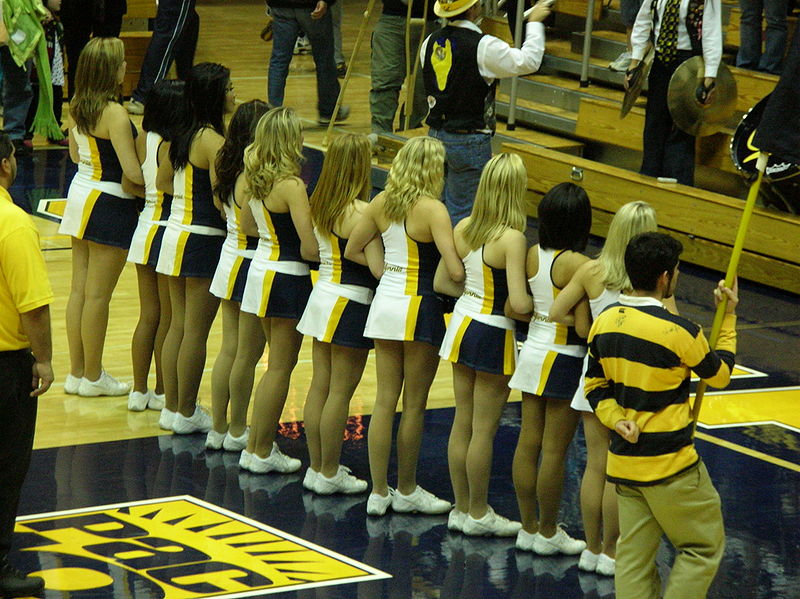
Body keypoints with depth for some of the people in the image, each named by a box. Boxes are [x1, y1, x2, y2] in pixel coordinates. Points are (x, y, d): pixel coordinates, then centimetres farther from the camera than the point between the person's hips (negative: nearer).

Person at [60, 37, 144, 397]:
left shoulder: (77, 107, 3)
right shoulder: (114, 113, -21)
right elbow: (132, 172, -23)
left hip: (81, 192, 8)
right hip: (109, 203, -8)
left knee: (79, 288, 13)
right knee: (98, 294, 1)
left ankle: (77, 373, 21)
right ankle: (93, 378, 10)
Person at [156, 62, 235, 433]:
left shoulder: (181, 135, 6)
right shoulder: (212, 140, -18)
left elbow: (162, 182, 17)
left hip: (175, 233, 8)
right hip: (203, 240, -8)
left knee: (178, 325, 15)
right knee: (196, 332, 2)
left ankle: (171, 408, 21)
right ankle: (186, 414, 9)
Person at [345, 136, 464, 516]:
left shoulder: (382, 203, 2)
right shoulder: (432, 209, -17)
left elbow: (353, 250, 11)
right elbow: (454, 272, -22)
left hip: (385, 302, 6)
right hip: (420, 307, -6)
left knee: (385, 400, 9)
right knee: (414, 405, 7)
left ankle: (379, 492, 12)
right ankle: (406, 491, 17)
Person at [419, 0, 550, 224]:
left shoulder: (430, 43, 4)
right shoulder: (483, 47, -17)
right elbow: (528, 61, -10)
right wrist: (535, 22, 4)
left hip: (435, 136, 7)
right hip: (469, 141, -7)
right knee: (462, 212, -2)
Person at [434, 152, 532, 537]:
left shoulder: (463, 228, -3)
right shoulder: (512, 238, -22)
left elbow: (442, 282, 5)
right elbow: (519, 304, -27)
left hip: (462, 324, 6)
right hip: (493, 335, -6)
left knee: (462, 423, 15)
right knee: (484, 430, 5)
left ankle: (461, 508, 24)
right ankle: (478, 514, 15)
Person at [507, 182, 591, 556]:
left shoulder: (532, 256, -2)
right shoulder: (578, 265, -20)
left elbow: (514, 309, 2)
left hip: (532, 353, 7)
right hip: (564, 361, -7)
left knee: (528, 444, 11)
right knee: (554, 451, 3)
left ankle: (529, 527, 20)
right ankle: (548, 533, 12)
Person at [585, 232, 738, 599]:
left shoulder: (605, 322, 0)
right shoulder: (679, 333, -19)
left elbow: (595, 386, 7)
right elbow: (719, 375, -1)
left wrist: (616, 420, -5)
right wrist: (728, 319, 9)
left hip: (624, 460, 7)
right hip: (671, 466, -6)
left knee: (634, 556, 12)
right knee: (703, 548, 10)